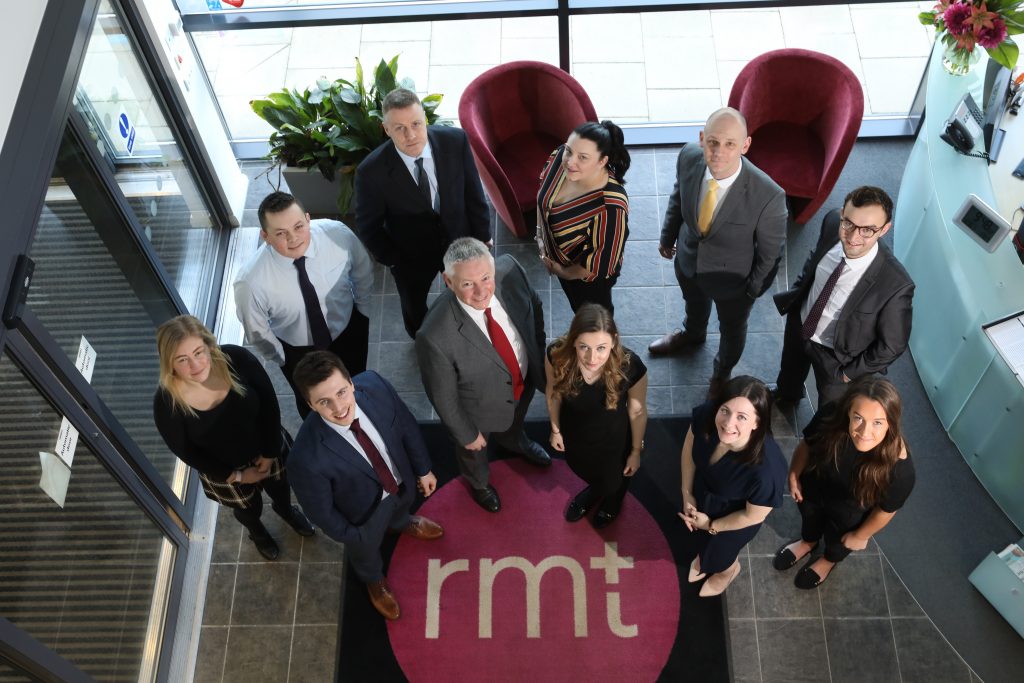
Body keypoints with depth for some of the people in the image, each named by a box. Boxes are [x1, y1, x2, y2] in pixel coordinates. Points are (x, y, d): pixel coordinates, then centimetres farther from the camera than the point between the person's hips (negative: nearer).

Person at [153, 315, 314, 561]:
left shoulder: (236, 359, -33)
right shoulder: (166, 402, -33)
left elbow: (269, 402, -17)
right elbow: (186, 451, -17)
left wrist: (270, 452, -11)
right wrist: (236, 475, -11)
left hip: (267, 450, 1)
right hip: (224, 470, -1)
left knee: (280, 488, 31)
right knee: (249, 508, 28)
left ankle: (285, 510, 69)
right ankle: (257, 531, 66)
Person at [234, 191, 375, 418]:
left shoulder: (338, 234, -32)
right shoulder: (251, 282, -37)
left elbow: (363, 275, -9)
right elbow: (258, 333, -16)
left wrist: (364, 315, 4)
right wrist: (283, 361, -1)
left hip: (350, 329, 2)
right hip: (298, 351, -2)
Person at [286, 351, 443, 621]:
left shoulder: (375, 386, -34)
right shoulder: (308, 456, -45)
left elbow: (406, 425, -12)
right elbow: (319, 508, -24)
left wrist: (422, 468, 1)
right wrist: (347, 534, -7)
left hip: (401, 481, 3)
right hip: (365, 509, -3)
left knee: (401, 507, 39)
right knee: (365, 549, 32)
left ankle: (401, 523, 77)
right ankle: (374, 580, 67)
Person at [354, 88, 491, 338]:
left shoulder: (455, 141, -26)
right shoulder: (372, 171, -32)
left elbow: (473, 193, -11)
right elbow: (368, 226, -16)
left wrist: (482, 238, -5)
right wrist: (395, 261, -11)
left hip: (459, 242, 2)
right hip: (411, 258, -1)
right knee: (415, 310, 29)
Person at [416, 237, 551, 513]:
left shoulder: (509, 270, -33)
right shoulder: (435, 337, -45)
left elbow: (534, 306, -7)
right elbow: (443, 397, -25)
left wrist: (539, 354, 2)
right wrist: (467, 434, -9)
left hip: (524, 383, 4)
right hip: (481, 407, -4)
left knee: (514, 423, 39)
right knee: (474, 450, 32)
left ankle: (514, 443, 77)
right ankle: (479, 483, 69)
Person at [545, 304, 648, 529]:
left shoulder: (630, 367, -39)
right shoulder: (557, 355, -35)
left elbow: (637, 412, -18)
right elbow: (553, 392, -11)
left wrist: (636, 450, -3)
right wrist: (555, 429, 4)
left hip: (613, 440, -1)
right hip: (574, 434, 2)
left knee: (613, 480, 33)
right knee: (585, 472, 36)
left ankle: (614, 499, 71)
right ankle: (595, 489, 74)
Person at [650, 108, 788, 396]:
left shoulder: (768, 195, -40)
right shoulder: (688, 157, -28)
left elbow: (770, 250, -20)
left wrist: (754, 289, -5)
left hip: (732, 277, -3)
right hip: (688, 259, 3)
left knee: (732, 330, 29)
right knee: (694, 303, 37)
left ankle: (722, 372, 63)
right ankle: (692, 333, 73)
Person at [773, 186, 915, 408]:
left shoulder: (896, 284, -40)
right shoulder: (832, 223, -27)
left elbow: (891, 346, -23)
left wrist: (851, 372, -12)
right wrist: (794, 296, 4)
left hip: (834, 356, -4)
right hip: (798, 324, 4)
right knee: (790, 372, 37)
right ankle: (785, 395, 70)